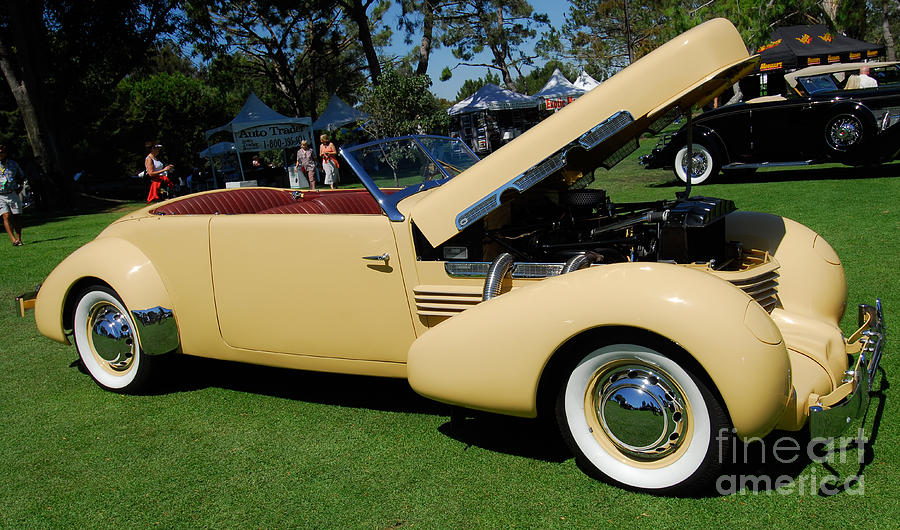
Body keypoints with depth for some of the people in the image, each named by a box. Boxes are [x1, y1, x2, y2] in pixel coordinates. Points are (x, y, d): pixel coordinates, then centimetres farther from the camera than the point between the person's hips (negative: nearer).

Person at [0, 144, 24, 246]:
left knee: (15, 217, 2)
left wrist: (19, 188, 9)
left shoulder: (13, 164, 6)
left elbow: (22, 177, 21)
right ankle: (13, 239, -21)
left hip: (13, 194, 1)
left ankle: (19, 240, 9)